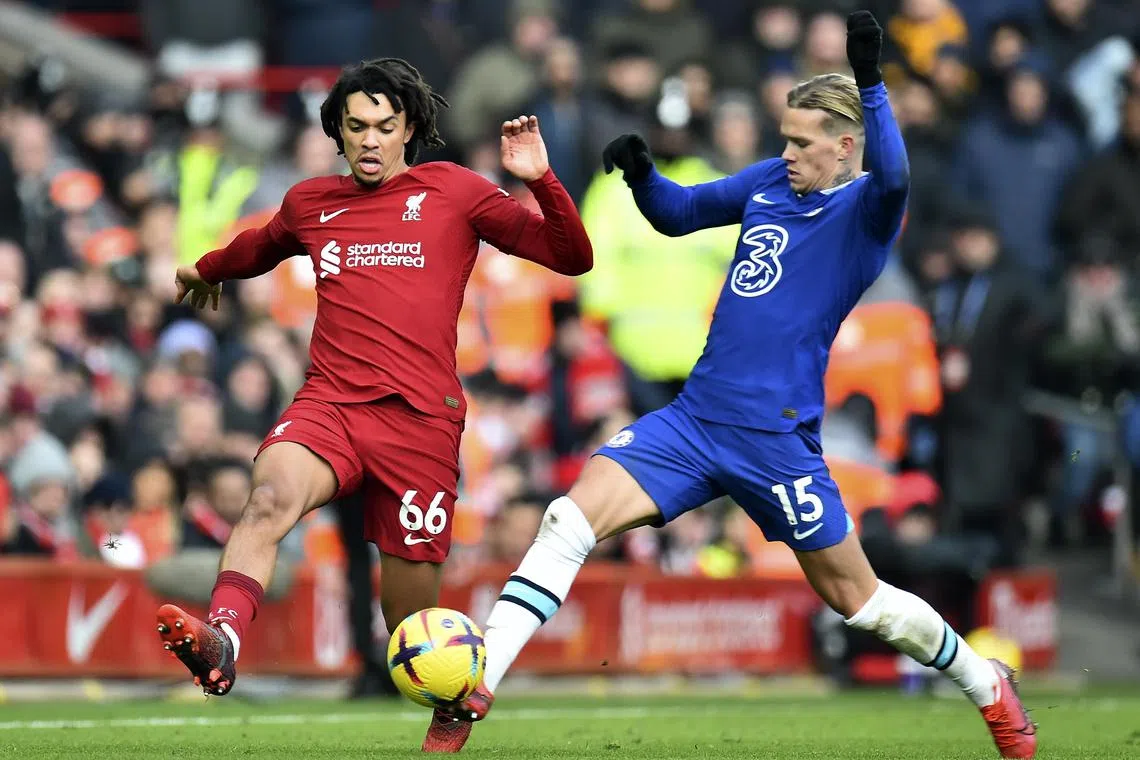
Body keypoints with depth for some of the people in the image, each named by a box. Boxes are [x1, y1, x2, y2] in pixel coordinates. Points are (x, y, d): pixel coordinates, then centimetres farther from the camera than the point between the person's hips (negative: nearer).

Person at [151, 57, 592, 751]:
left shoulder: (453, 192, 8)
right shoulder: (310, 204, 16)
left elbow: (573, 259, 6)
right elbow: (260, 248, 42)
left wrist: (542, 182, -9)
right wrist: (206, 271, 57)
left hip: (421, 419, -2)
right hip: (329, 406, 2)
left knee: (413, 621, 1)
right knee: (271, 493, -34)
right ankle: (220, 644, -55)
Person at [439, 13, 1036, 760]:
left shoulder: (866, 208, -8)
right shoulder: (771, 181, 10)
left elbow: (891, 176, -32)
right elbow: (678, 213, 21)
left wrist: (870, 81, -44)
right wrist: (642, 175, 0)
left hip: (776, 440, -5)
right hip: (693, 418, 5)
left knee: (855, 595, 6)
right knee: (572, 516, -13)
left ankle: (987, 685, 31)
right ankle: (477, 687, -15)